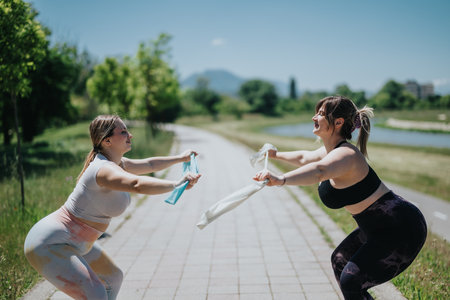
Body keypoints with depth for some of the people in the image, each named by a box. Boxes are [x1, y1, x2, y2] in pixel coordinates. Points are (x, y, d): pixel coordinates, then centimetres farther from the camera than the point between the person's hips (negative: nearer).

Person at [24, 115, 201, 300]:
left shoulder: (115, 163, 4)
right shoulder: (104, 169, -27)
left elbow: (148, 165, 22)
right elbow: (138, 184, -48)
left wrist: (179, 158, 28)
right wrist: (177, 184, -46)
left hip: (74, 243, 11)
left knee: (113, 278, 23)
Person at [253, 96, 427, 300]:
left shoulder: (345, 155, -26)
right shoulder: (329, 151, 5)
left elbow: (318, 171, -50)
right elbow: (305, 158, 28)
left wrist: (281, 179, -66)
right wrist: (276, 155, 43)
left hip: (401, 231, -11)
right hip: (380, 228, 11)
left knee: (350, 281, -14)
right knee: (339, 261, 23)